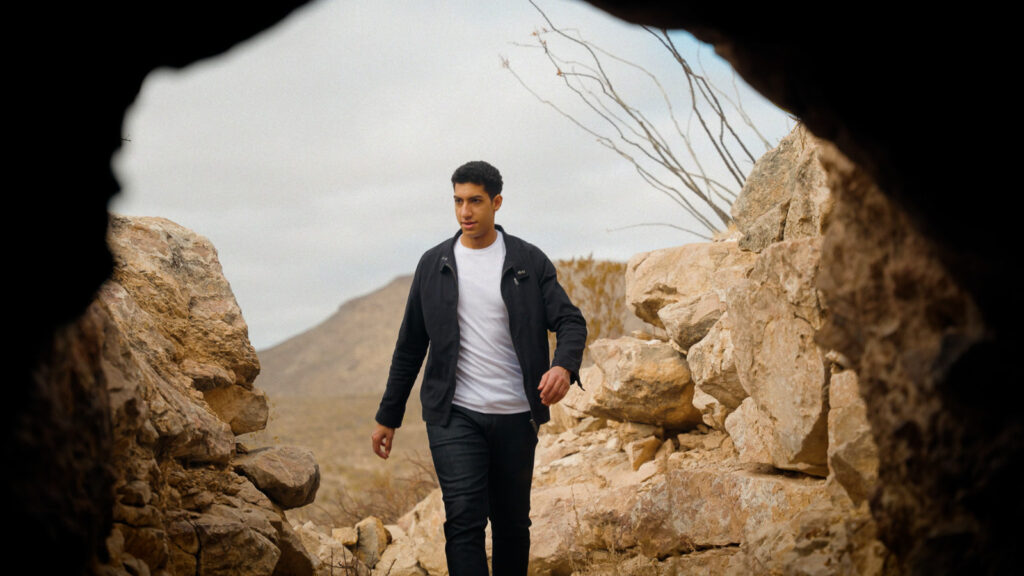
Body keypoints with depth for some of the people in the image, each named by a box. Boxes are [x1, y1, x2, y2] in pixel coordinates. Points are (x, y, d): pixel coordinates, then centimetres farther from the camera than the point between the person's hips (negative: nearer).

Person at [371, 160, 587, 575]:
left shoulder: (529, 261, 3)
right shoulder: (434, 264, 6)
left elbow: (570, 321, -4)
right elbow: (410, 346, 11)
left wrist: (563, 366, -27)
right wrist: (388, 417, 12)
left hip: (515, 416, 1)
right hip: (454, 415, -1)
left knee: (513, 523, 11)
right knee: (464, 519, -12)